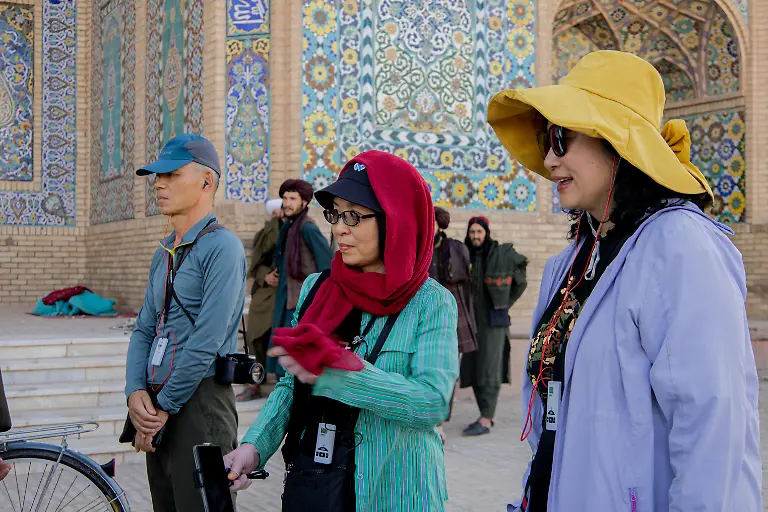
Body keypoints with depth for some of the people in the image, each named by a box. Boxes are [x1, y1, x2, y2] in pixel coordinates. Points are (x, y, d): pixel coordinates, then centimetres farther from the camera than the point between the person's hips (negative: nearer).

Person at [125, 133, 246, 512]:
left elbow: (207, 341, -18)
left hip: (199, 400, -8)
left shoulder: (222, 247, -12)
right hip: (158, 408, 8)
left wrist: (164, 406, -12)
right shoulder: (164, 253, 15)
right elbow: (144, 330, 14)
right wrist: (135, 393, -3)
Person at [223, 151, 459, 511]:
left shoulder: (431, 302, -10)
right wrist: (254, 446, -7)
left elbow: (433, 401, -22)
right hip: (306, 482, 4)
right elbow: (291, 385, 8)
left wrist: (333, 369, -26)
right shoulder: (316, 289, 3)